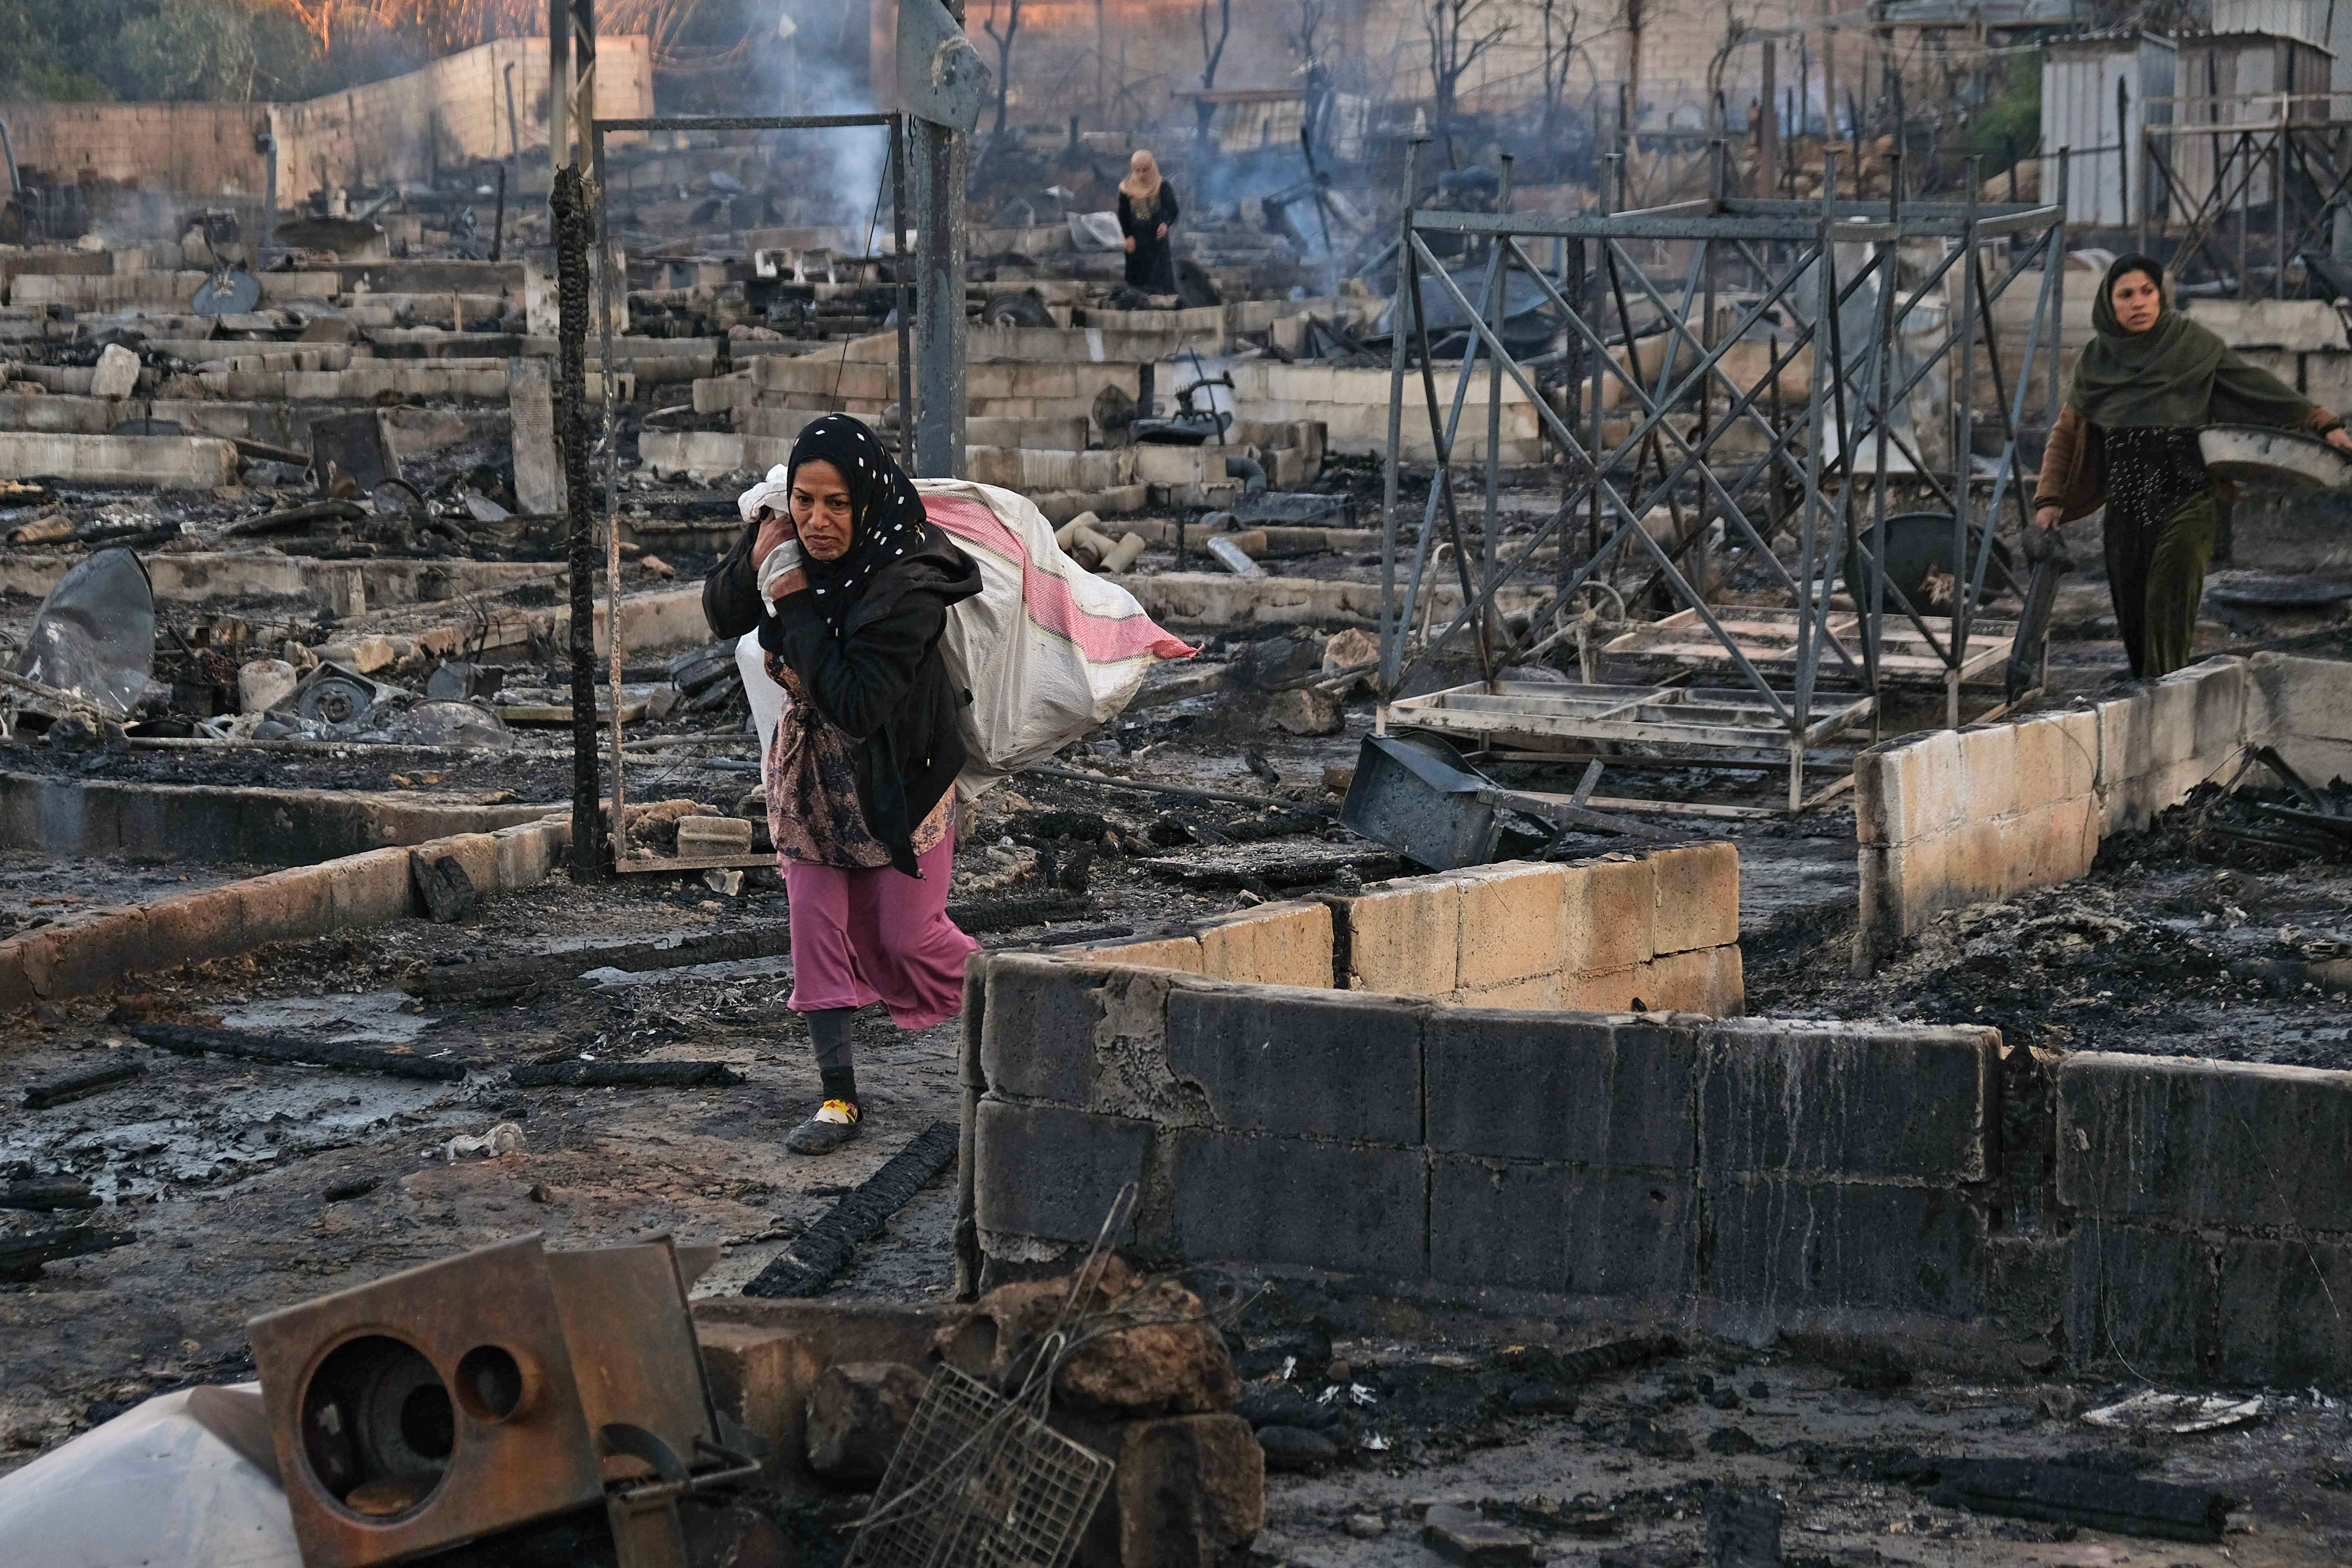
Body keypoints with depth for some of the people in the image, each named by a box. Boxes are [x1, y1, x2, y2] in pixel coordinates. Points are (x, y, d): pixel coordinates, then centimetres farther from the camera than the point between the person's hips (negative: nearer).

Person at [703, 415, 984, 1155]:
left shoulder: (904, 584, -32)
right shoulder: (793, 545, -14)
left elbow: (854, 705, -34)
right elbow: (722, 617, -2)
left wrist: (798, 606, -32)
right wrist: (755, 559, -22)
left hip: (896, 775, -5)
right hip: (812, 761, 5)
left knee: (906, 933, 6)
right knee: (818, 925, 3)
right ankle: (839, 1098, 12)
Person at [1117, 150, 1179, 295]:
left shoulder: (1163, 188, -9)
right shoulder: (1127, 189, -1)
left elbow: (1173, 211, -10)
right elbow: (1123, 216, 5)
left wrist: (1166, 224, -31)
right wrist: (1128, 237, -4)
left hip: (1157, 238, -2)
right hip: (1136, 242, 2)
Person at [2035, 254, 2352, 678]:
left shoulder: (2192, 343, 0)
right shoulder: (2097, 360, 9)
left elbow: (2255, 385, -1)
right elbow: (2066, 433, 17)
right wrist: (2050, 499, 8)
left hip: (2187, 501, -4)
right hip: (2127, 507, 4)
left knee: (2168, 607, -17)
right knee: (2134, 621, 4)